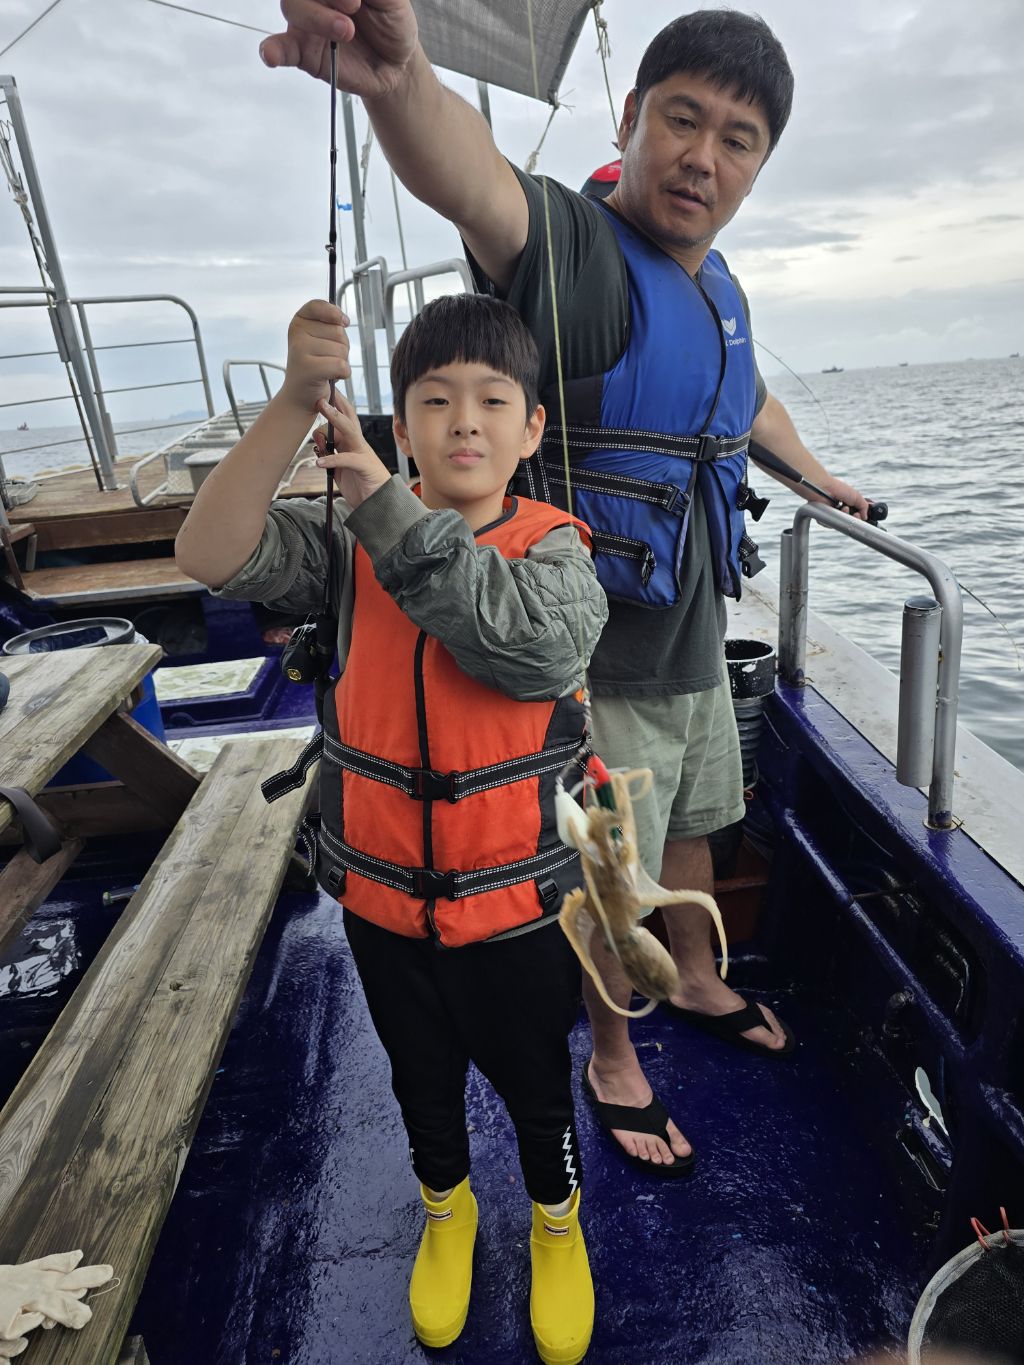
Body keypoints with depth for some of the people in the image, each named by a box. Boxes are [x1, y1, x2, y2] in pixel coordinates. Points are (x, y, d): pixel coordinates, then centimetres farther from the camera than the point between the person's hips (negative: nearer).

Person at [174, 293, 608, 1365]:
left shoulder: (552, 547, -13)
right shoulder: (352, 538, -7)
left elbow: (538, 644, -35)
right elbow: (212, 555, -21)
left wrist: (386, 505, -35)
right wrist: (297, 400, -31)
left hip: (516, 898, -2)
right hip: (382, 894, 2)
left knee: (533, 1079, 21)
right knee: (421, 1076, 26)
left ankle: (556, 1221, 54)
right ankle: (446, 1209, 58)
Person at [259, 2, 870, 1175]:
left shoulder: (719, 289, 6)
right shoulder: (577, 251, -20)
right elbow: (478, 188, -44)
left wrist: (815, 476, 40)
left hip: (695, 642, 8)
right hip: (601, 665, -8)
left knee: (689, 828, 27)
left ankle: (699, 987, 54)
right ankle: (613, 1064, 38)